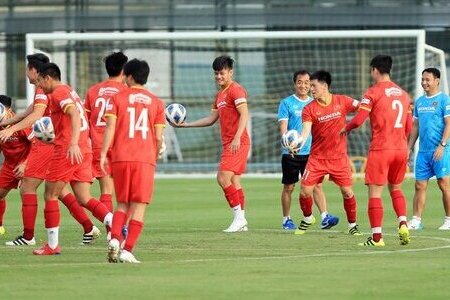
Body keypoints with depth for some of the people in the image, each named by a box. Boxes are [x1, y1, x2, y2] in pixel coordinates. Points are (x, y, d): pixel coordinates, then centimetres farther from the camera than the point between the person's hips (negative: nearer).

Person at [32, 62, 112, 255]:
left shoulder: (58, 93, -7)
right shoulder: (69, 91, 22)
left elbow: (75, 114, -22)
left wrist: (73, 144, -32)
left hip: (68, 151, -9)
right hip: (84, 150, 9)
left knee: (50, 195, 3)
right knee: (84, 199, 2)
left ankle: (52, 245, 6)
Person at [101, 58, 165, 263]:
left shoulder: (117, 98, 5)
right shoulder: (156, 103, 8)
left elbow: (110, 128, -5)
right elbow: (158, 137, 5)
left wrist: (103, 154, -5)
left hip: (120, 158, 1)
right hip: (145, 159, -1)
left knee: (122, 204, 14)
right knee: (139, 207, 1)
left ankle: (114, 239, -9)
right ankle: (127, 250, -9)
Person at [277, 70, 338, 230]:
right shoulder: (286, 103, -1)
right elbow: (283, 127, -10)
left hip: (311, 152, 3)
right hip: (290, 154, -3)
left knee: (317, 184, -9)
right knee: (289, 187, 5)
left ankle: (324, 217, -16)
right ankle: (286, 220, 17)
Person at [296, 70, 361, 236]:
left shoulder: (342, 101, -4)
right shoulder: (309, 109, -7)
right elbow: (305, 131, -19)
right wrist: (297, 144, -37)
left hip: (339, 157, 0)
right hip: (317, 158, 0)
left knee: (347, 191, -2)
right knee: (305, 191, -6)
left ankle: (352, 225, 17)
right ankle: (307, 218, 23)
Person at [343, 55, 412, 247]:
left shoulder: (373, 92, -7)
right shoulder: (403, 94, 11)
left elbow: (359, 119, -13)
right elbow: (408, 127, 15)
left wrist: (346, 129, 7)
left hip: (380, 149, -6)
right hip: (401, 148, 6)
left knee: (375, 192, -1)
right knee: (395, 188, 21)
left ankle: (376, 237, -4)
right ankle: (403, 223, 0)